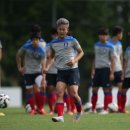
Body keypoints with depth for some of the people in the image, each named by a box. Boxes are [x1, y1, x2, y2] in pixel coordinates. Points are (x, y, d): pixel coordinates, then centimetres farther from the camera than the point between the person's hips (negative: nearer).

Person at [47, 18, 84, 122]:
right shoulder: (53, 43, 8)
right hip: (61, 71, 3)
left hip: (72, 70, -3)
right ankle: (60, 116, -21)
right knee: (59, 93, -15)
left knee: (73, 94, -8)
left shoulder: (72, 41, -3)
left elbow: (81, 52, 7)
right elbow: (52, 56, 23)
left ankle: (79, 112, 20)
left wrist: (75, 60, -11)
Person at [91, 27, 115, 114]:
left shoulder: (110, 47, -4)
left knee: (106, 89, -4)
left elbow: (112, 60, -4)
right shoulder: (96, 45, 10)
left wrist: (112, 73, -9)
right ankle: (93, 109, 14)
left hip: (105, 69, -5)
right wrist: (93, 69, 13)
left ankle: (105, 109, -1)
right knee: (94, 89, 5)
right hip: (97, 69, 5)